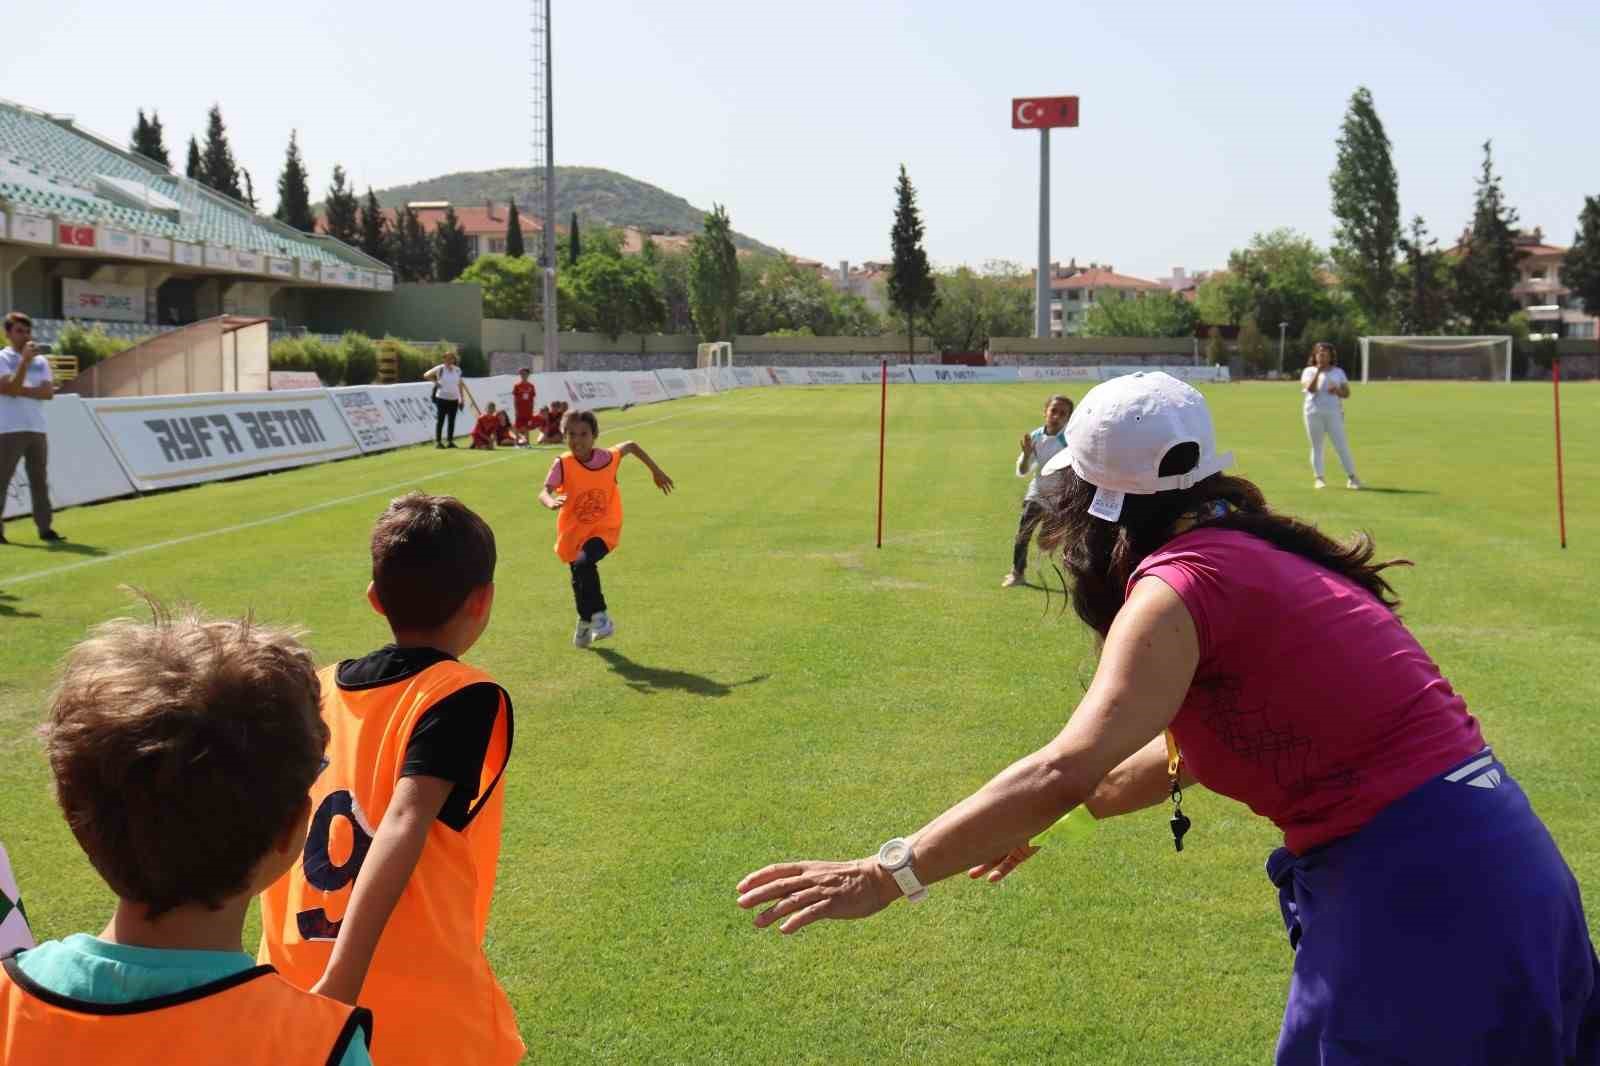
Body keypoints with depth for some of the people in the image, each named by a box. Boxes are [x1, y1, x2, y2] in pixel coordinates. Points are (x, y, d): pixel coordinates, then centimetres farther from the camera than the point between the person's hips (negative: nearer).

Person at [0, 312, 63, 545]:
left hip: (37, 429, 5)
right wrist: (25, 360, -19)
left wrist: (22, 391, -11)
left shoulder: (41, 361, 13)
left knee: (40, 480, 7)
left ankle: (44, 527, 10)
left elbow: (48, 392, 1)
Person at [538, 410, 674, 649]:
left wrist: (656, 471, 17)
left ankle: (598, 616, -13)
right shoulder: (563, 464, -18)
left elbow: (631, 445, 8)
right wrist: (551, 502, -57)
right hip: (573, 532, 2)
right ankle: (587, 621, 41)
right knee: (579, 580, 14)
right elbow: (544, 492, -32)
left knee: (583, 564, -28)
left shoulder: (608, 458, -14)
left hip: (603, 529, -2)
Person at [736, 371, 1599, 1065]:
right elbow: (1191, 749, 23)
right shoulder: (1259, 559, 13)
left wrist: (888, 874, -23)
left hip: (1413, 899, -9)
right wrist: (1049, 813, 28)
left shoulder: (1182, 583, -14)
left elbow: (1066, 769, -26)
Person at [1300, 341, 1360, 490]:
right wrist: (1318, 371, -16)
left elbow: (1347, 394, 9)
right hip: (1314, 413, -1)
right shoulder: (1309, 371, 7)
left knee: (1341, 445, -4)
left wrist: (1337, 390, -12)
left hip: (1334, 413, 1)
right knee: (1317, 446, 2)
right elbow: (1311, 389, -11)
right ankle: (1319, 478, 5)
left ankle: (1351, 476, -1)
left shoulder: (1338, 372, 13)